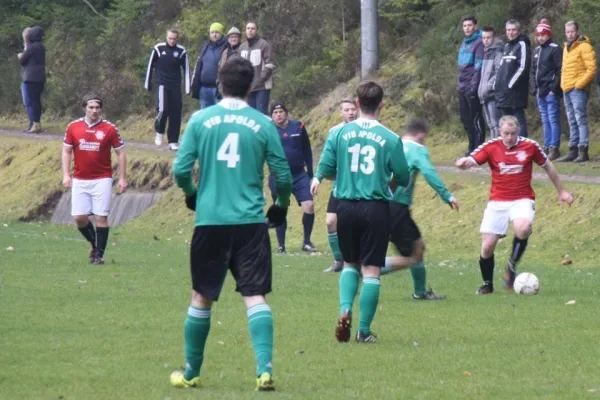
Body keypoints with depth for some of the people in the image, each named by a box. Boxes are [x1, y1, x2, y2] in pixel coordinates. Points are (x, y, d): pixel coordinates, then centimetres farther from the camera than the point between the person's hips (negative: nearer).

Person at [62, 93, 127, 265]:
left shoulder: (109, 129, -3)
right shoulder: (73, 127, 3)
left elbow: (120, 152, 3)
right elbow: (66, 151, 10)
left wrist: (122, 178, -2)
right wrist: (66, 175, 0)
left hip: (102, 180, -2)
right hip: (80, 180, 2)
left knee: (101, 217, -6)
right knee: (79, 217, -1)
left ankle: (99, 254, 2)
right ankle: (95, 244, 22)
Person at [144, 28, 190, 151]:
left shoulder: (181, 51, 0)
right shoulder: (158, 49, -3)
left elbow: (186, 69, 4)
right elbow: (150, 66, 6)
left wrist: (188, 88, 0)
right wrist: (148, 83, 7)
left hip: (176, 86, 2)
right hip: (162, 85, -2)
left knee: (176, 114, -1)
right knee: (163, 109, -18)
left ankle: (173, 141, 7)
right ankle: (159, 132, 9)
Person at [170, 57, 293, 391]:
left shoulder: (201, 119, -1)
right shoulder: (263, 124, 0)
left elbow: (181, 169, -3)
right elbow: (283, 176, 1)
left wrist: (192, 194, 19)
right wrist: (281, 206, 21)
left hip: (210, 221, 1)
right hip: (250, 222, -1)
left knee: (202, 298, 13)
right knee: (255, 297, -2)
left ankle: (192, 373, 24)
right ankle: (265, 369, -17)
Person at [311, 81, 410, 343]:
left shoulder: (339, 133, -2)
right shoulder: (390, 139, -5)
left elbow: (326, 169, -2)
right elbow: (403, 179, 1)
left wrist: (318, 179, 21)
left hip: (346, 206, 2)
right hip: (376, 207, -2)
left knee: (350, 264, 19)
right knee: (371, 270, 3)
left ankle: (345, 310, -4)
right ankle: (364, 330, 3)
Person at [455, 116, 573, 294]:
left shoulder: (530, 146, -3)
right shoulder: (491, 147, -4)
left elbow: (547, 166, 12)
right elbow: (471, 160, -16)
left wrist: (560, 191, 19)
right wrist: (463, 162, -42)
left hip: (522, 200, -1)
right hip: (497, 202, 1)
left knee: (523, 228, -33)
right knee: (487, 246, -3)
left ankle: (512, 266, -8)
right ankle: (487, 284, 22)